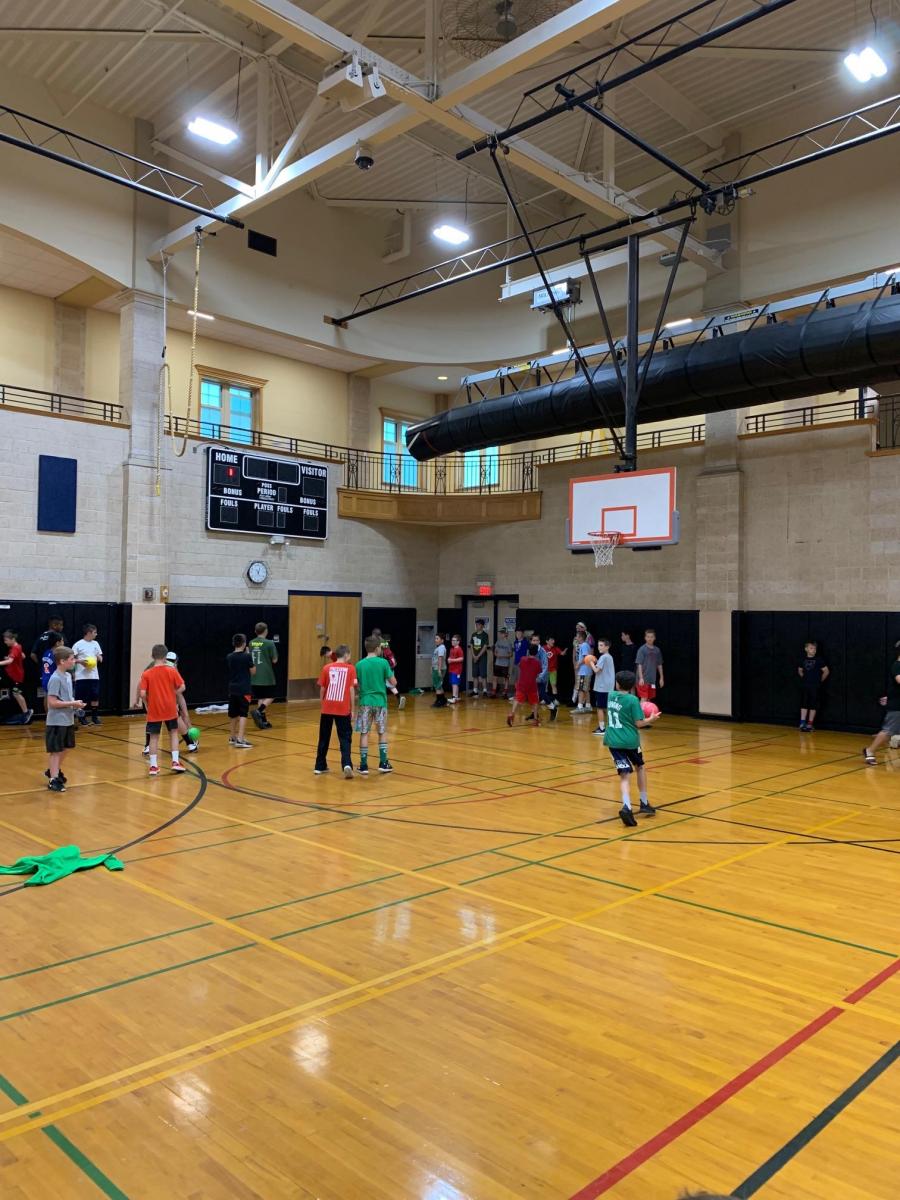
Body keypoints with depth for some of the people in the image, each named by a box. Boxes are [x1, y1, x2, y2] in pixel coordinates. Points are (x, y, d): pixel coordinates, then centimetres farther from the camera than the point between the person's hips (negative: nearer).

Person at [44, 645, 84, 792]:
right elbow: (52, 702, -23)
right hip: (57, 722, -9)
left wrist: (75, 704, 3)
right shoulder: (55, 679, -19)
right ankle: (53, 780, 3)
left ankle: (54, 770, 38)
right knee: (55, 750, -2)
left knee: (66, 747, 20)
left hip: (68, 720, 9)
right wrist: (72, 703, -20)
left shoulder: (68, 676, 8)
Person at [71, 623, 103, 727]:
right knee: (81, 697, 2)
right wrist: (80, 661, -20)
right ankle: (81, 717, 13)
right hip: (81, 676, -4)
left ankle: (95, 716, 14)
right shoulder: (78, 644, -5)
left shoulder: (95, 643, 11)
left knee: (95, 696, 4)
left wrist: (99, 658, -7)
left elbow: (100, 658, 16)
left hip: (94, 676, 5)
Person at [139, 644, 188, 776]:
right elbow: (182, 687, -8)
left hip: (154, 710, 0)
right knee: (173, 733, 14)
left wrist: (146, 705, 7)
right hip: (170, 709, 0)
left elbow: (143, 694, -10)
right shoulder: (172, 670, -5)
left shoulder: (146, 674, -5)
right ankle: (175, 761, 7)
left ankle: (153, 765, 8)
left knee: (154, 736, 9)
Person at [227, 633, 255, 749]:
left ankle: (233, 738, 31)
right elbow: (253, 672, -2)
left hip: (232, 689, 6)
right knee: (243, 715, -6)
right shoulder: (247, 656, -11)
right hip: (244, 689, -6)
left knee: (233, 714, 17)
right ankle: (239, 740, -15)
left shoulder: (229, 657, 3)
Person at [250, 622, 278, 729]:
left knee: (260, 698, 12)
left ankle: (264, 721, 12)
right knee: (270, 697, 7)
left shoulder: (251, 643, 4)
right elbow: (274, 660, -7)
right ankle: (258, 711, -15)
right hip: (267, 676, -5)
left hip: (255, 677, 5)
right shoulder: (269, 643, -11)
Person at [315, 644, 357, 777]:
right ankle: (347, 765, -15)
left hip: (327, 709, 2)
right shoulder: (350, 668, -1)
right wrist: (353, 710, 2)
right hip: (343, 710, -2)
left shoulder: (327, 668, 5)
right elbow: (352, 690, -3)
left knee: (324, 738, 15)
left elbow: (322, 689, 6)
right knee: (345, 739, 3)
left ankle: (320, 766, 23)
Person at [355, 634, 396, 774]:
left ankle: (364, 765, 6)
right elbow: (393, 683, -5)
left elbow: (357, 685, 4)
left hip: (365, 702, 1)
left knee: (364, 733, 6)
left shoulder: (359, 664, -1)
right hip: (380, 701, -1)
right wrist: (387, 681, 15)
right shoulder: (383, 662, -7)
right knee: (382, 732, 14)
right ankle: (383, 763, 13)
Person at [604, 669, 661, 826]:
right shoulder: (633, 700, -9)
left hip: (613, 741, 3)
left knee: (624, 775, -1)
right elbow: (639, 723, -9)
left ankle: (626, 806, -25)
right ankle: (644, 803, 28)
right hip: (630, 741, -3)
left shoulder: (611, 696, 6)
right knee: (640, 767, 24)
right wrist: (651, 719, 8)